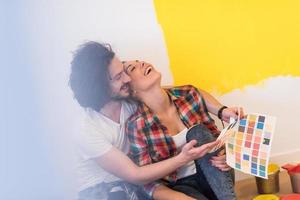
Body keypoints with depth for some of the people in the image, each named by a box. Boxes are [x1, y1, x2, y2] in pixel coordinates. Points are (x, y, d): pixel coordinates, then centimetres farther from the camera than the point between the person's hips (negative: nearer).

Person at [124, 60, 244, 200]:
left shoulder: (189, 95, -7)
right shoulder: (137, 126, -18)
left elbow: (213, 134, 6)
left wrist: (224, 155, -15)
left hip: (209, 174, 5)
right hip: (177, 186, -4)